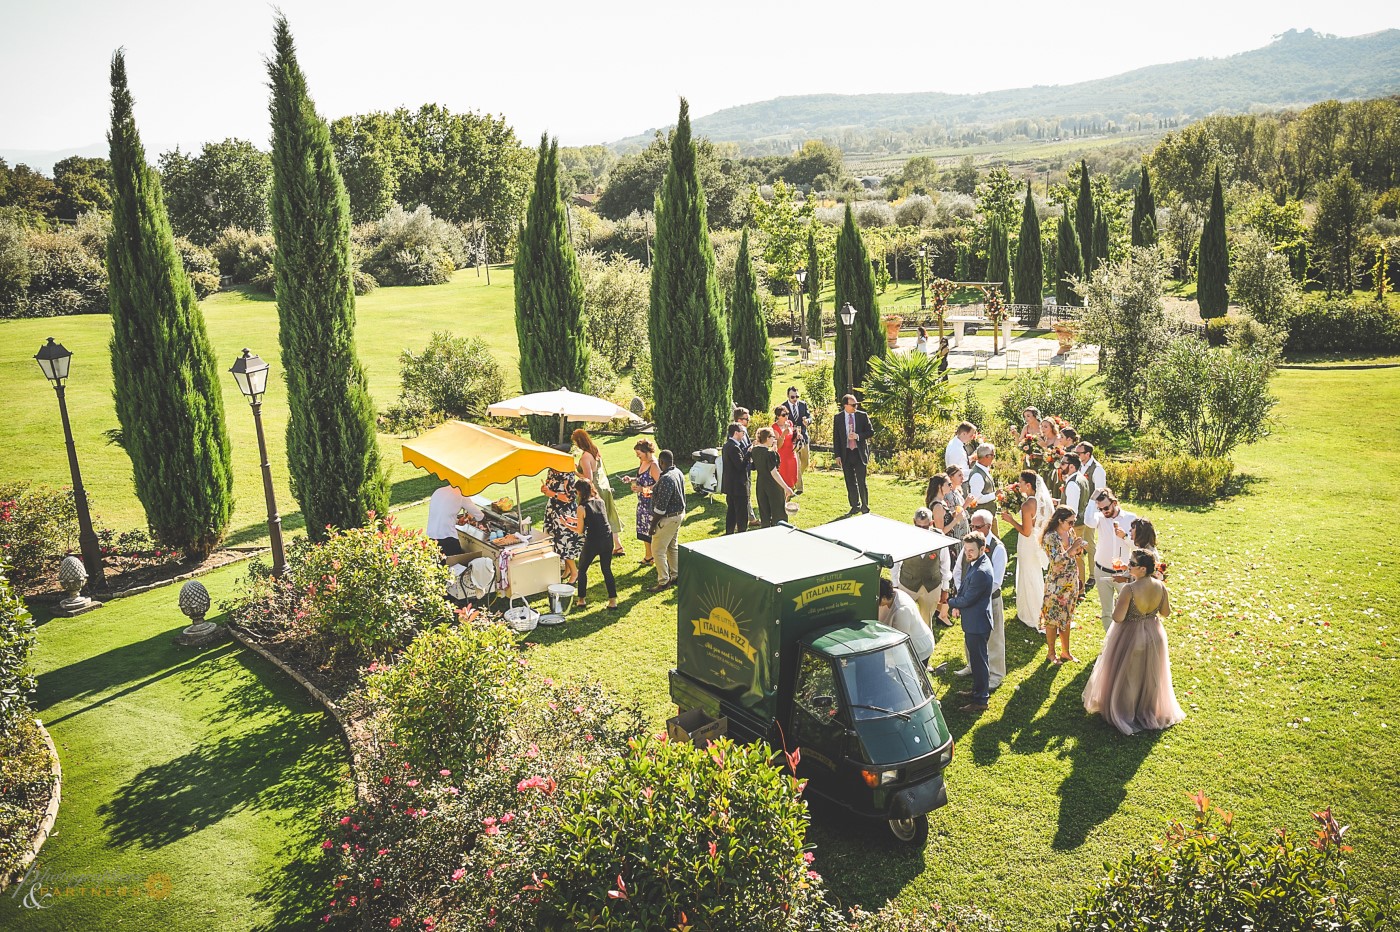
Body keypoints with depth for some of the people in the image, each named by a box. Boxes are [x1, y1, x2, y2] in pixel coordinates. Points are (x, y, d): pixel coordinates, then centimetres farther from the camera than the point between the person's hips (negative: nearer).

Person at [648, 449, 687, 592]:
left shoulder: (666, 479, -27)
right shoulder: (678, 473, 3)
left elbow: (660, 507, -25)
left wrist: (653, 524, -17)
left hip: (668, 518, -10)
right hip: (679, 514, 10)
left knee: (658, 550, -1)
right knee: (673, 547, 20)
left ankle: (663, 582, 3)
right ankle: (675, 576, 29)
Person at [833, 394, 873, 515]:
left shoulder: (862, 416, 0)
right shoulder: (838, 418, 2)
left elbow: (871, 432, 1)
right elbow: (836, 437, 4)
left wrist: (858, 436, -15)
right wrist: (838, 455, -1)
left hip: (859, 453, -2)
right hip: (846, 454, 2)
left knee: (861, 482, -4)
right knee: (850, 483, 9)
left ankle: (865, 507, 8)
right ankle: (855, 507, 20)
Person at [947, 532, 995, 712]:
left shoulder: (981, 572, -28)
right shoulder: (975, 562, 4)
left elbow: (967, 600, -22)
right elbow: (965, 587, 15)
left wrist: (950, 602, -5)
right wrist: (958, 604, 0)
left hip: (977, 623, -10)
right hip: (972, 620, 10)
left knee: (979, 660, 1)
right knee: (975, 657, 23)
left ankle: (980, 700, 11)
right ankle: (978, 689, 39)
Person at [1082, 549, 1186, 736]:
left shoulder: (1129, 589, -29)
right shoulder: (1160, 586, -12)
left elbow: (1117, 618, -25)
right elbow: (1166, 612, 0)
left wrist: (1117, 605, -8)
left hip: (1130, 636, -5)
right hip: (1153, 635, 5)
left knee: (1126, 675, 16)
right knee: (1150, 676, 24)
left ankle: (1122, 710, 31)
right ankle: (1148, 708, 42)